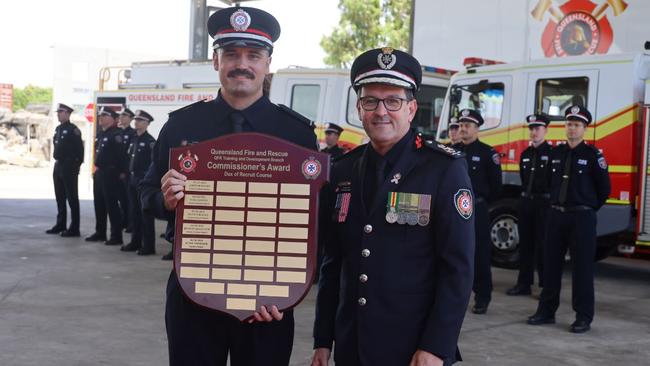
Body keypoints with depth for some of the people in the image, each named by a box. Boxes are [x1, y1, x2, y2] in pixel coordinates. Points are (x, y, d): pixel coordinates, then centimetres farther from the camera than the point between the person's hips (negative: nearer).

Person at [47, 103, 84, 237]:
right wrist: (57, 162, 16)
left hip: (69, 168, -8)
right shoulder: (58, 129, 14)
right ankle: (60, 224, 23)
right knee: (60, 198, 14)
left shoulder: (73, 130, -11)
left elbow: (79, 149, -15)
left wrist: (77, 165, -16)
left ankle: (74, 228, 0)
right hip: (58, 166, 8)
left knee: (72, 198, -4)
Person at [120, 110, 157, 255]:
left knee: (145, 213, -4)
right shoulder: (133, 139, 14)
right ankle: (135, 242, 20)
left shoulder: (150, 141, -10)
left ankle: (148, 246, 0)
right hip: (132, 179, 8)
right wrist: (129, 175, 12)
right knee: (135, 212, 12)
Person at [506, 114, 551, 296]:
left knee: (543, 244, -3)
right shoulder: (525, 154, 14)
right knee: (525, 243, 9)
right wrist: (526, 195, 15)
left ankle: (547, 285, 4)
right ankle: (524, 283, 16)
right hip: (526, 201, 6)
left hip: (544, 203, -6)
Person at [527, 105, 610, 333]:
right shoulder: (556, 153, 9)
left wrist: (587, 209, 4)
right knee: (551, 263, 9)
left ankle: (583, 317, 6)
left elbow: (604, 188, -1)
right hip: (556, 214, 5)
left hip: (581, 217, -5)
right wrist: (555, 205, 13)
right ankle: (547, 311, 18)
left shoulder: (593, 155, -5)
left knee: (582, 267, -1)